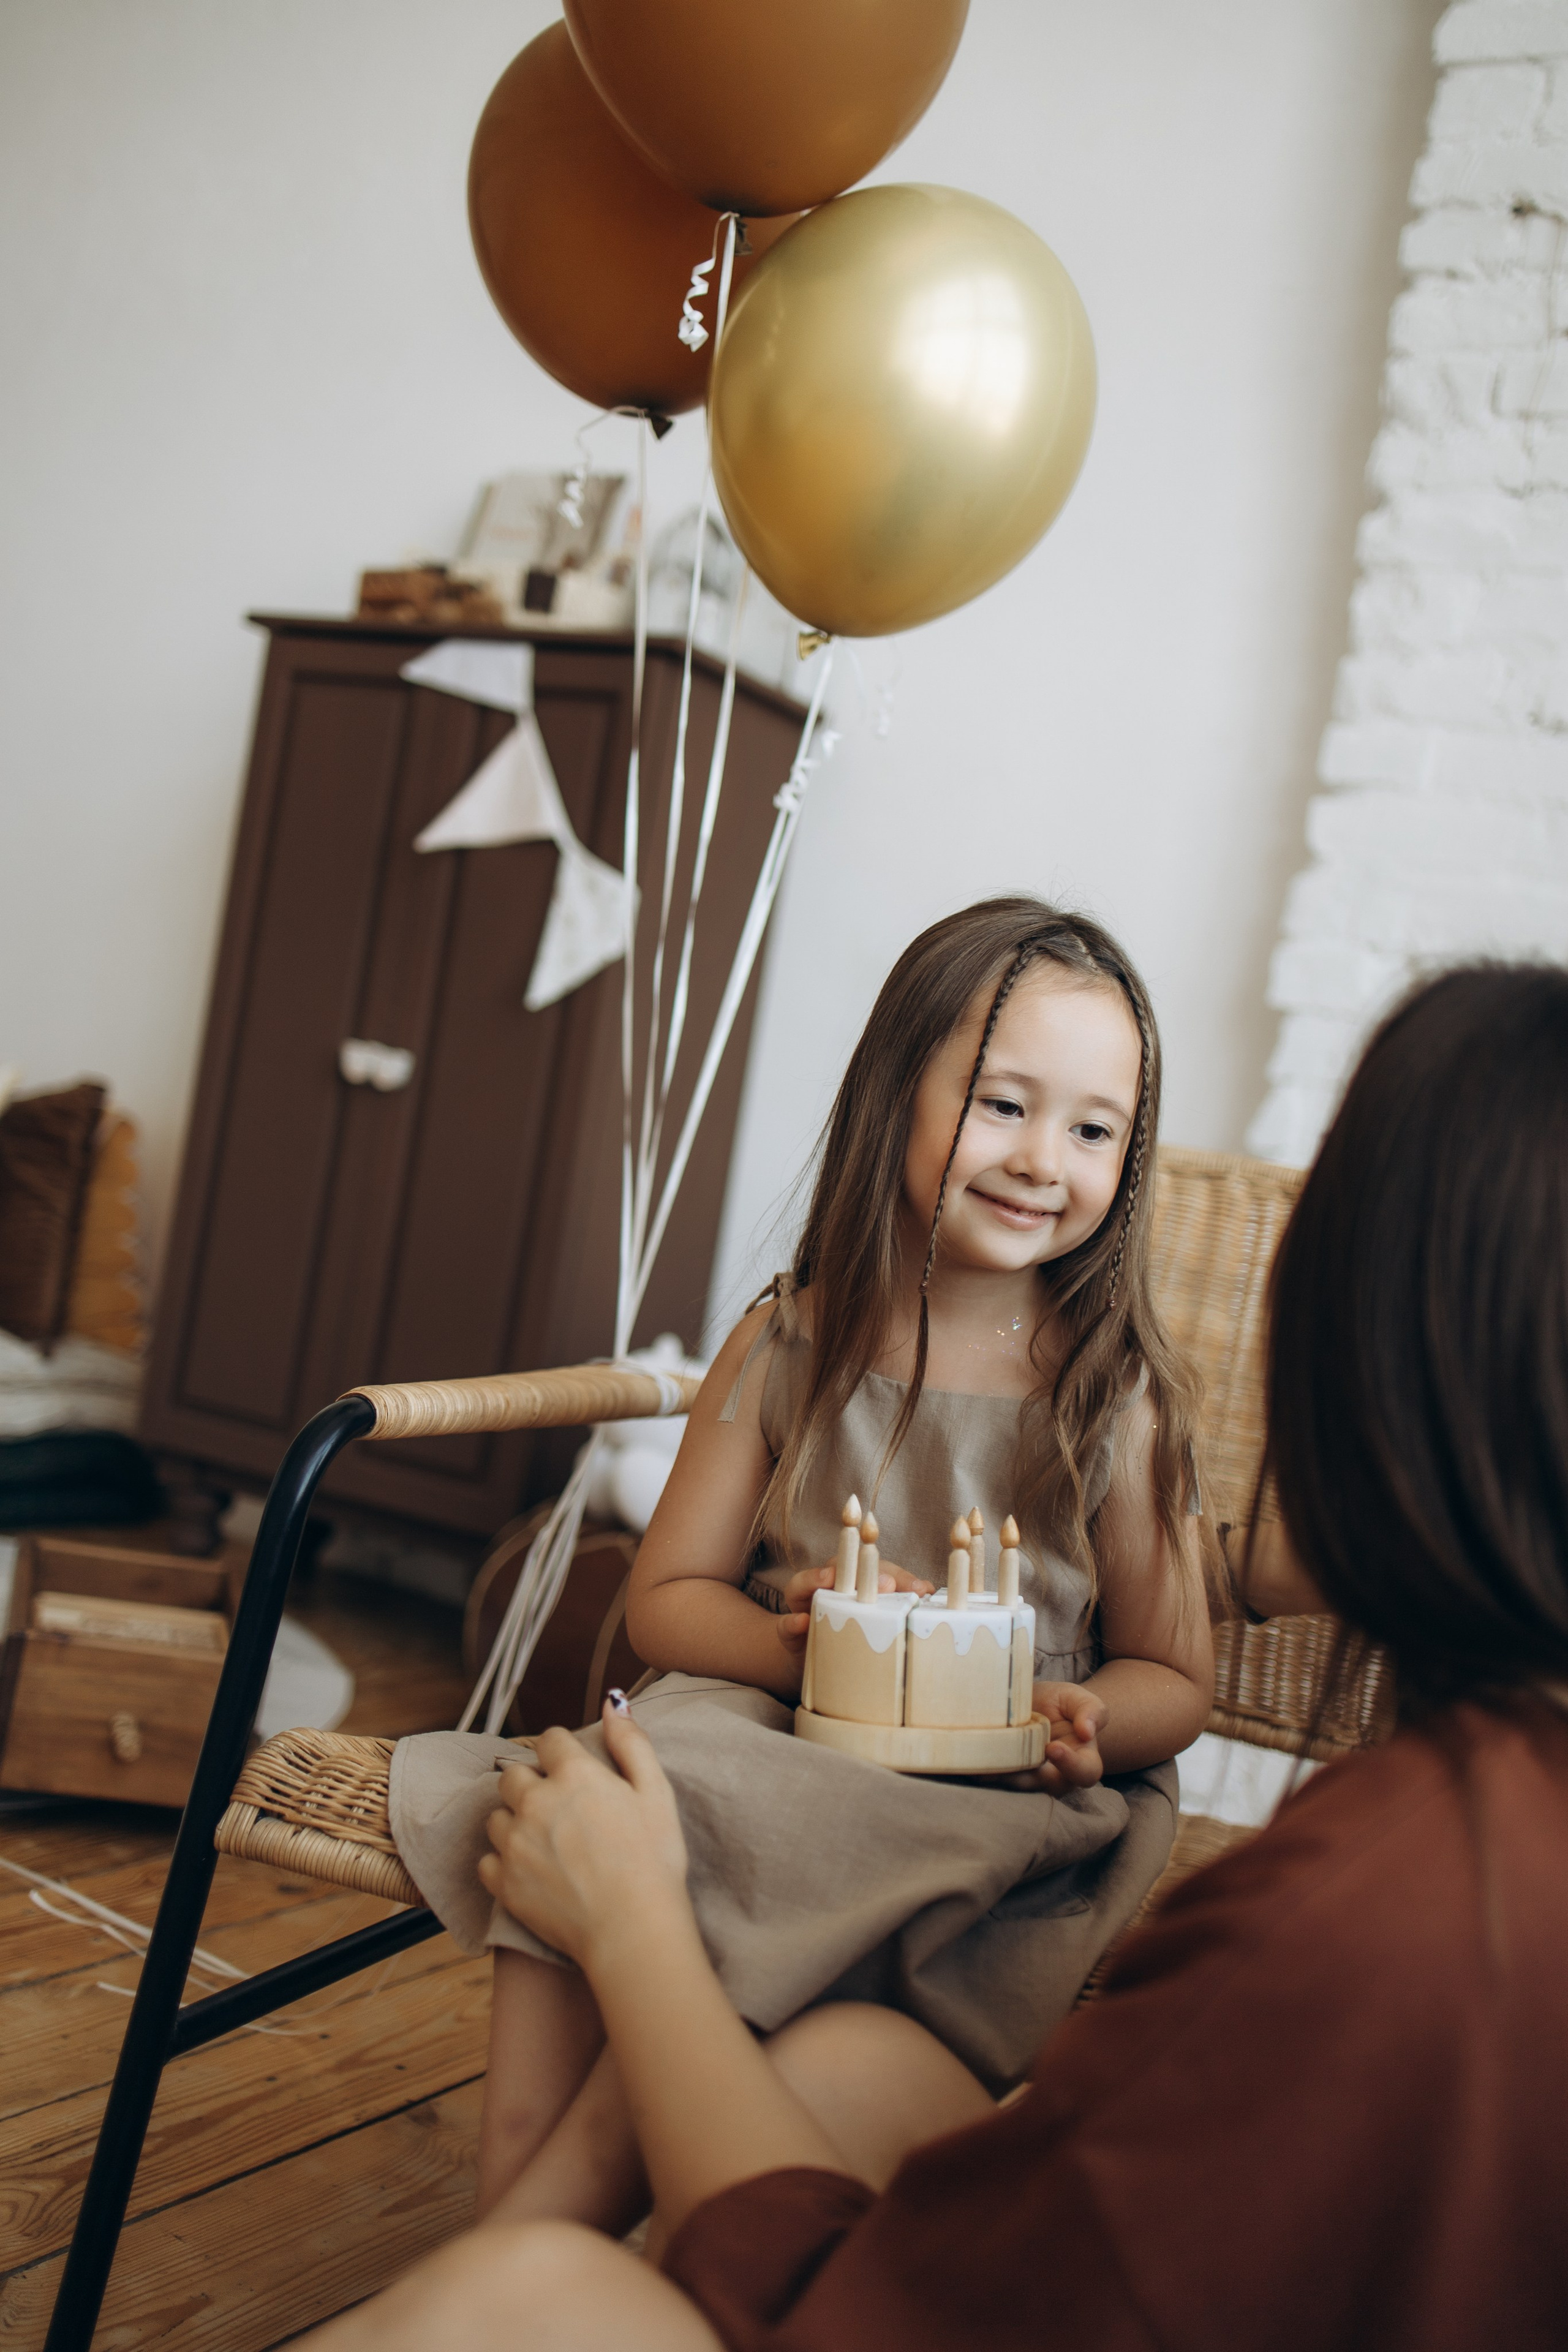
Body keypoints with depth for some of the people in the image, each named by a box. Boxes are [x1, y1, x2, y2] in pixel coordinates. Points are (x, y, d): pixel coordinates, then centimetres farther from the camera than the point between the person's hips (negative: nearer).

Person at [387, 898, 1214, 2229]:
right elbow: (668, 1595, 6)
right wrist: (784, 1645, -16)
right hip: (765, 1722, 3)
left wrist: (1088, 1724, -20)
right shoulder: (787, 1347, 3)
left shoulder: (1119, 1399, -4)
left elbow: (1175, 1676, 4)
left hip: (995, 1800, -3)